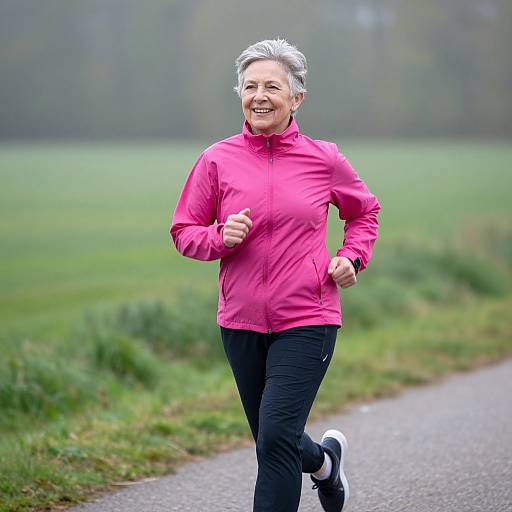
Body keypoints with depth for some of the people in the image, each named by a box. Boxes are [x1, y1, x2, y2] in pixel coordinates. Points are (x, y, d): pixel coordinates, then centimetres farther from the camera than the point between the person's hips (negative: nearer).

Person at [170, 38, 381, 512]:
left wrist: (351, 258, 1)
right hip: (242, 321, 3)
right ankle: (324, 460, 49)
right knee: (271, 442, 16)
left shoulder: (323, 159, -1)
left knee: (276, 439, -14)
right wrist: (221, 237, -14)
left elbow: (364, 210, 18)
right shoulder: (217, 160, -1)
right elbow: (184, 231, 6)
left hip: (308, 319, -3)